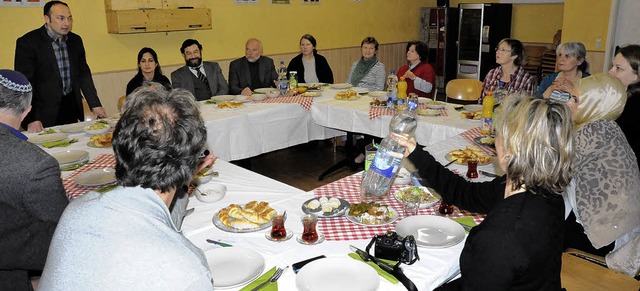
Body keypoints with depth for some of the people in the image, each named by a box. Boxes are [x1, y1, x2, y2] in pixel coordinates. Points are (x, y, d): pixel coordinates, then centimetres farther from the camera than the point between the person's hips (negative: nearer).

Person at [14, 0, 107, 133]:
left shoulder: (75, 40, 6)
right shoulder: (28, 42, -10)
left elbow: (83, 74, 12)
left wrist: (95, 105, 4)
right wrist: (31, 119, -19)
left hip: (72, 108, 5)